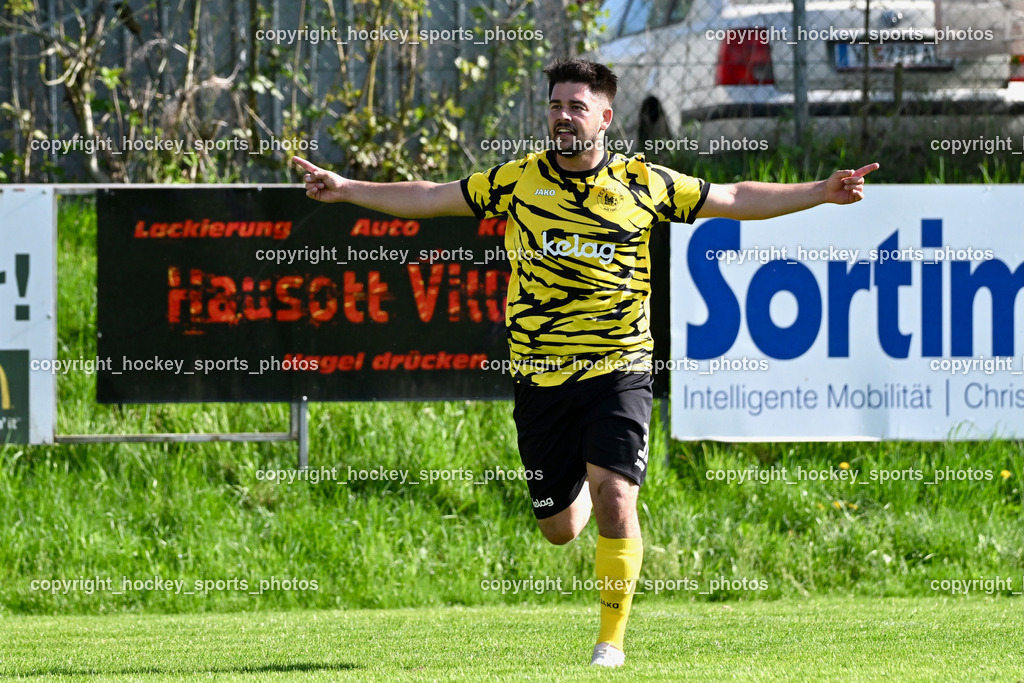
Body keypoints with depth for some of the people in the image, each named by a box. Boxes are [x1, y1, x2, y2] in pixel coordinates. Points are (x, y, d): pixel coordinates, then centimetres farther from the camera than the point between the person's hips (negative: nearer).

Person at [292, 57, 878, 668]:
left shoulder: (644, 183, 2)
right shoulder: (518, 180, 4)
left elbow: (737, 200, 10)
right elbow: (428, 198, 12)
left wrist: (822, 193, 4)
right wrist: (345, 189, 8)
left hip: (619, 371, -2)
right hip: (541, 379, 2)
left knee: (613, 499, -19)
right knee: (560, 528, 6)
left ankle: (612, 639, -7)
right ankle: (583, 483, 45)